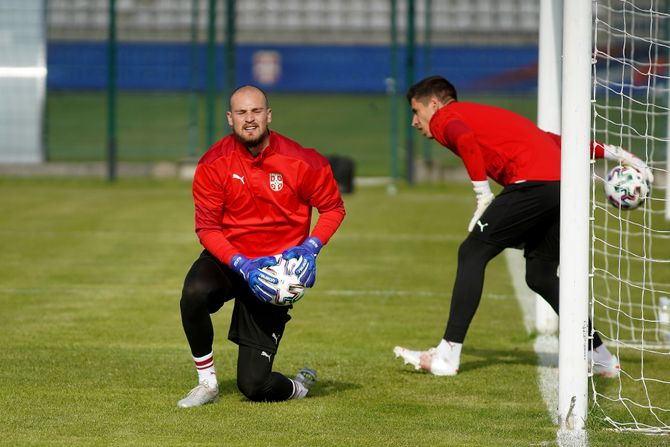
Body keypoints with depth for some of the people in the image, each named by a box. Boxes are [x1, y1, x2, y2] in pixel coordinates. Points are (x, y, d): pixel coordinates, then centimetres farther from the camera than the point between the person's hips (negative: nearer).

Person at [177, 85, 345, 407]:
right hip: (227, 258, 2)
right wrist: (241, 265, -25)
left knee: (254, 385, -9)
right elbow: (207, 228, -9)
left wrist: (311, 247, -17)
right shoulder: (214, 164, -11)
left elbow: (333, 207, 1)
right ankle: (207, 383, -14)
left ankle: (298, 387, 29)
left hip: (277, 267, -1)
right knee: (194, 293, -37)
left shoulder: (299, 162, -12)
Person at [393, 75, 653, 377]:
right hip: (564, 182, 8)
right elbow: (553, 139, 30)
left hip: (533, 182, -8)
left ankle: (447, 356, -7)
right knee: (541, 277, 18)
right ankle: (601, 358, 20)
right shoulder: (484, 116, 34)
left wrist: (483, 196, -12)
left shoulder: (445, 118, 10)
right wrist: (615, 154, 27)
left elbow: (466, 140, -15)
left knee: (472, 253, -2)